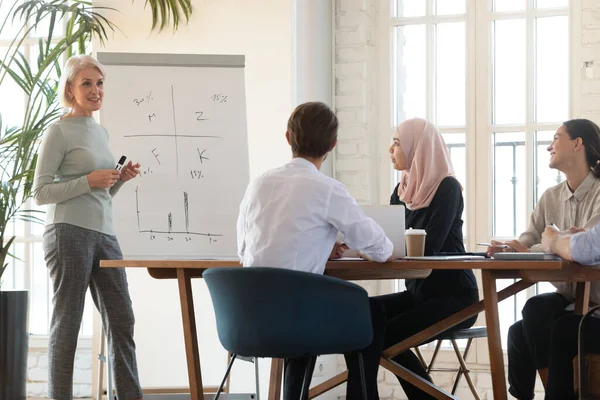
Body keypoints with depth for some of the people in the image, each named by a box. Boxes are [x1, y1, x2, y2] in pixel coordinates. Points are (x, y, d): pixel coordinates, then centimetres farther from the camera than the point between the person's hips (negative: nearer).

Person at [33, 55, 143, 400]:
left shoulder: (101, 132, 18)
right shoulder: (60, 132, -3)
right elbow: (41, 193, -7)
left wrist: (120, 180, 6)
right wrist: (89, 180, -15)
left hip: (104, 234, 7)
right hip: (70, 232, -7)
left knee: (121, 320, 5)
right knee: (67, 323, -3)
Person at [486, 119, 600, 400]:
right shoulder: (550, 197, 11)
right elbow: (529, 239, 3)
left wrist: (529, 250, -26)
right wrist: (506, 248, -21)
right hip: (567, 298, 6)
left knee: (535, 310, -25)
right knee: (518, 333, -16)